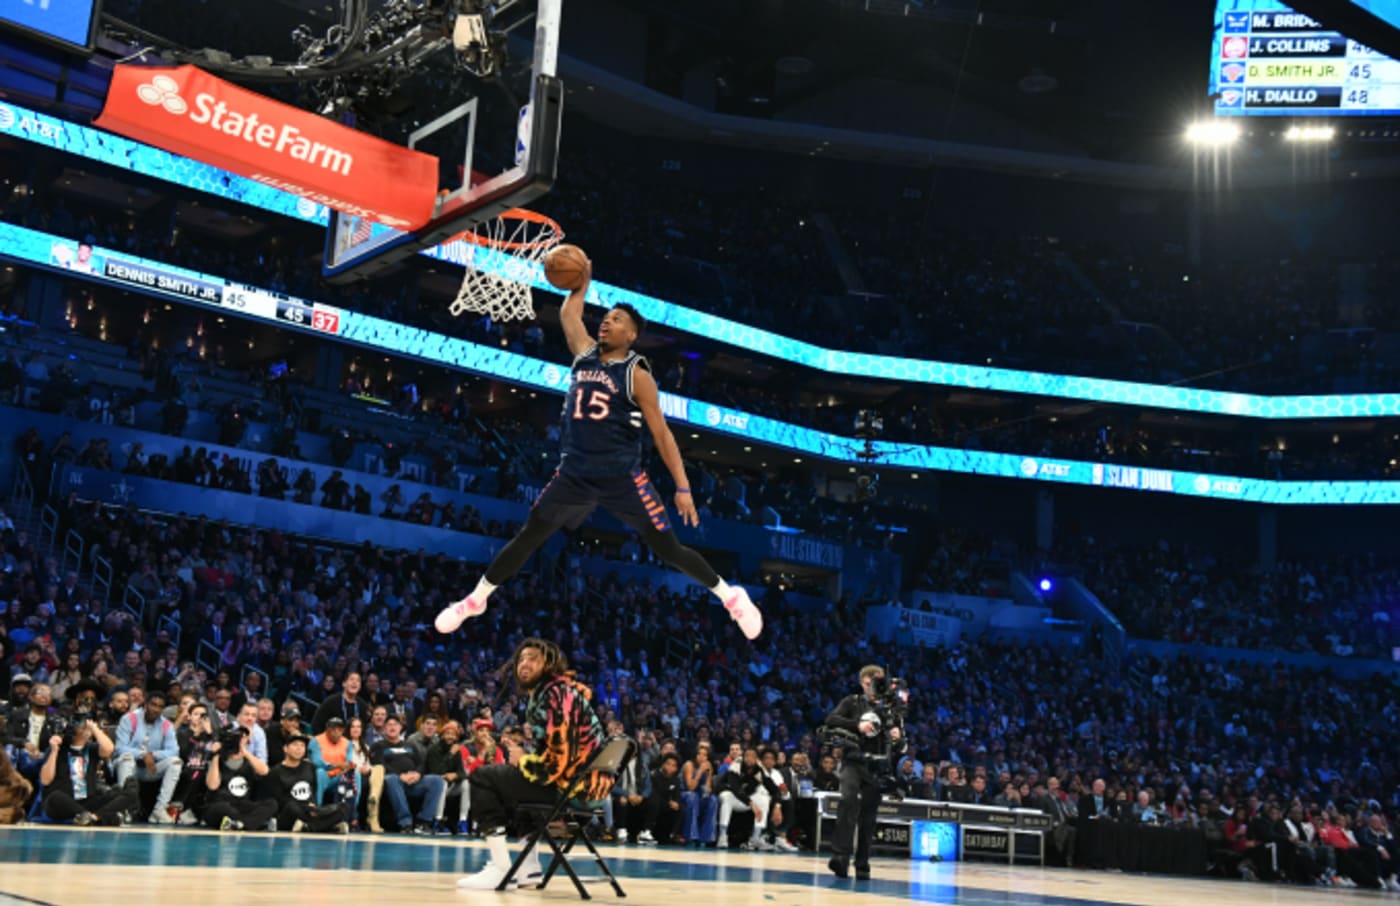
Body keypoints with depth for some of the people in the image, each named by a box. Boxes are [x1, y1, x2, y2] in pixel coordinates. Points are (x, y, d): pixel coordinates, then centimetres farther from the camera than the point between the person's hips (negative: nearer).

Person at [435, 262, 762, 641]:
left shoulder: (637, 374, -6)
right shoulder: (584, 353, 8)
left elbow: (661, 433, -6)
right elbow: (568, 313, 26)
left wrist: (683, 487, -10)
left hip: (622, 478, -4)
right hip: (575, 475, 5)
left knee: (668, 548, -3)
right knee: (527, 537, 8)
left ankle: (730, 596, 13)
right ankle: (475, 599, 22)